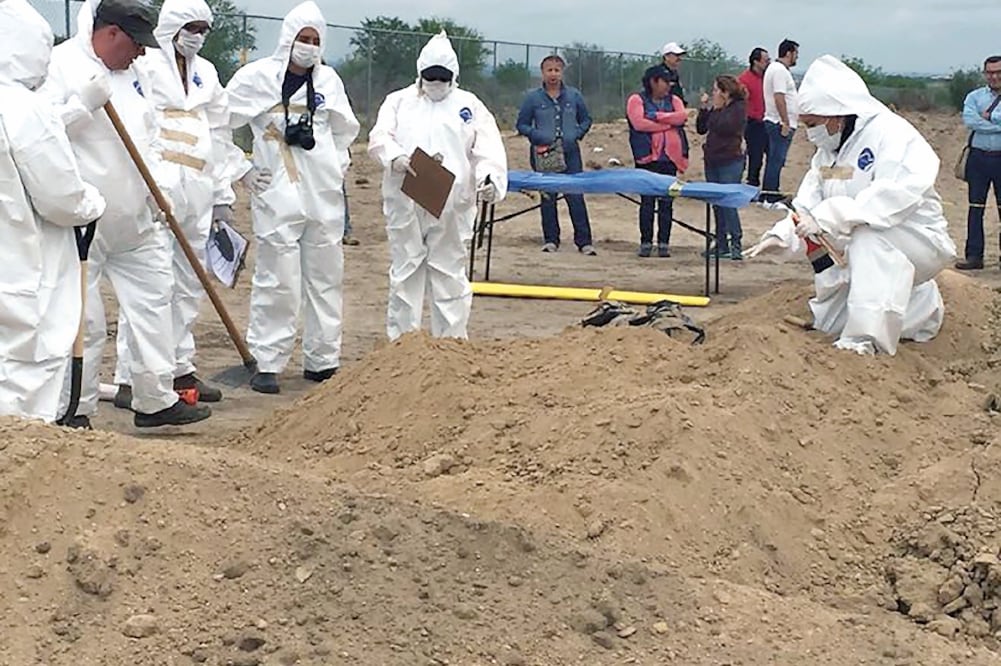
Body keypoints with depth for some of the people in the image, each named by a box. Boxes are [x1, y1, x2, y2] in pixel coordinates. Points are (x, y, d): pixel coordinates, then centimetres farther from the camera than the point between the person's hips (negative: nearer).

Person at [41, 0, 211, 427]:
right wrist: (85, 104, -25)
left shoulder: (128, 74, 16)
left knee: (152, 300, 11)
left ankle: (156, 399, 20)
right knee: (83, 319, -3)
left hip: (133, 221, 8)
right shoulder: (61, 65, -9)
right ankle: (75, 412, 10)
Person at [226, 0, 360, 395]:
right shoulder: (257, 77, -4)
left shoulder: (329, 80, 9)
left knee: (327, 277, 8)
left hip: (324, 195, 5)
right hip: (278, 195, -5)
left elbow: (345, 129, 24)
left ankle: (322, 360, 18)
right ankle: (267, 364, 3)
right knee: (278, 281, -6)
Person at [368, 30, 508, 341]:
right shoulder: (398, 101, 12)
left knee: (450, 273, 4)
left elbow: (488, 149, 1)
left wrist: (490, 180, -19)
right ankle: (401, 339, 12)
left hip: (451, 206, 0)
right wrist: (394, 157, -23)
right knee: (405, 271, 5)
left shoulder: (470, 105, 11)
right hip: (405, 203, 0)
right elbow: (379, 137, -1)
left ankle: (451, 341, 11)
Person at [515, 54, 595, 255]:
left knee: (576, 197, -4)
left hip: (570, 154, 0)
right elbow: (522, 125, 6)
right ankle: (551, 240, 16)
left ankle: (584, 241, 1)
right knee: (547, 199, 6)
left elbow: (586, 120, 15)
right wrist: (537, 135, -12)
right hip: (543, 155, 0)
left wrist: (576, 134, -3)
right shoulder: (533, 98, 2)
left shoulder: (574, 96, 7)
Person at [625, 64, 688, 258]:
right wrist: (668, 124, -7)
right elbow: (639, 123, -14)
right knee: (647, 202, -1)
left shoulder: (674, 100, 15)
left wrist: (656, 116, -10)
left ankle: (664, 243, 8)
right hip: (647, 158, -3)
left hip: (670, 159, 3)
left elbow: (681, 117, -5)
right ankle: (646, 242, 6)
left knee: (666, 203, 3)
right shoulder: (637, 100, 2)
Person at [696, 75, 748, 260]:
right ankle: (721, 245, 15)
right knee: (717, 204, 9)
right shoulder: (715, 108, 13)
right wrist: (704, 108, 4)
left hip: (730, 161, -8)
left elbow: (726, 127, -19)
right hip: (712, 160, 8)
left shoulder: (739, 107, -6)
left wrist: (717, 109, -9)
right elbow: (701, 128, 13)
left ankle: (735, 245, -7)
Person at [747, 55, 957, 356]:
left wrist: (827, 216, -43)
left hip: (919, 242, -9)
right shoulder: (828, 151, 6)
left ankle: (865, 342, -39)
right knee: (827, 323, 10)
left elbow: (898, 195, -38)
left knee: (869, 232, -38)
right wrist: (781, 234, -19)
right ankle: (923, 306, 26)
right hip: (863, 254, 9)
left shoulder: (891, 134, -22)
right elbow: (808, 203, 1)